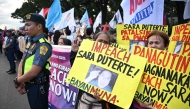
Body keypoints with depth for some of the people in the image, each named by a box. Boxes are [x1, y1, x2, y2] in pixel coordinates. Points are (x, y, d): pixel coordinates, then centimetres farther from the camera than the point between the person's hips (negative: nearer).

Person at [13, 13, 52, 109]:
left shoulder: (43, 45, -22)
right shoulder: (30, 42, 7)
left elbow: (33, 72, -25)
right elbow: (22, 62, 12)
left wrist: (17, 81, -9)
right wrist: (20, 80, -4)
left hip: (38, 86, -8)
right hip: (29, 85, 8)